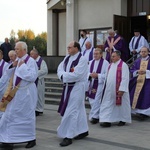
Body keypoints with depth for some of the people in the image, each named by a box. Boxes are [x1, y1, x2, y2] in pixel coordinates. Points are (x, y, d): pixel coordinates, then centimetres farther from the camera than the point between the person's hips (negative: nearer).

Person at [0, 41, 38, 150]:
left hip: (26, 92, -7)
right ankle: (9, 140, 16)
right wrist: (12, 66, -2)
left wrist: (22, 66, -19)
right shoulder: (18, 61, 9)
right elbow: (10, 75, 16)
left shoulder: (31, 61, -12)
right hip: (16, 92, 8)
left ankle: (31, 139, 20)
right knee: (11, 115, 8)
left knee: (27, 115, 4)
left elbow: (32, 76, -23)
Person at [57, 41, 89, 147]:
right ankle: (83, 131, 28)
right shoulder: (67, 58, 9)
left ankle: (69, 136, -4)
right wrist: (64, 74, -17)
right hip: (68, 87, 8)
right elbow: (60, 69, 4)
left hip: (77, 88, -8)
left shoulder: (82, 59, -15)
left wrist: (64, 76, -13)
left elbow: (76, 75, -24)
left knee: (71, 111, -9)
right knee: (79, 110, 16)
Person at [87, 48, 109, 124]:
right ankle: (95, 115, 23)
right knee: (92, 101, 10)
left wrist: (97, 75, -19)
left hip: (100, 85, -6)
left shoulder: (105, 63, -5)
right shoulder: (91, 62, 12)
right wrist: (90, 75, -10)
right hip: (91, 84, 6)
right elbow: (87, 72, 12)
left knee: (96, 101, -11)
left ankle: (94, 116, -4)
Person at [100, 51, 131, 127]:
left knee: (121, 104, 7)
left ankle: (123, 120, 22)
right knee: (108, 105, 2)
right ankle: (108, 120, 3)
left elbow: (125, 78, -16)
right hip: (110, 89, 7)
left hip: (118, 90, -6)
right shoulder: (110, 65, 11)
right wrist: (106, 87, 12)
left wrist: (121, 89, -20)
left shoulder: (123, 65, -11)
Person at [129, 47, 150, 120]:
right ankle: (137, 111, 15)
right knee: (136, 96, 3)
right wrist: (137, 71, -8)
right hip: (138, 81, 4)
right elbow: (132, 70, 11)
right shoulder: (137, 61, 12)